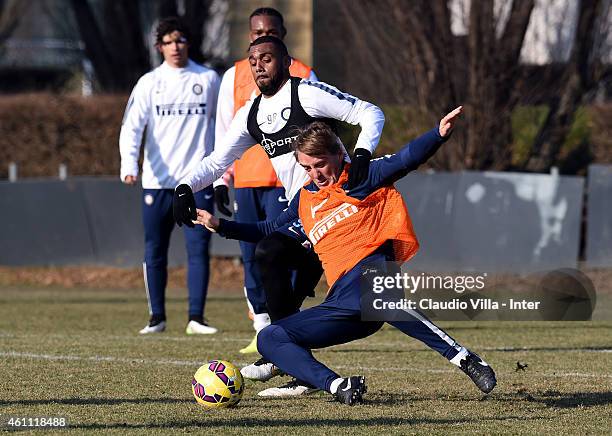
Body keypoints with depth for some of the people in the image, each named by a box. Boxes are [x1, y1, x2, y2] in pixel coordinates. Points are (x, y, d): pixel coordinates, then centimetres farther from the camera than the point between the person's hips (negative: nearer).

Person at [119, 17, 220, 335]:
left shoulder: (208, 79, 7)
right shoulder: (149, 83, 4)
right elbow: (132, 126, -5)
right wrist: (129, 164, -20)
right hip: (157, 181, 1)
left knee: (198, 249, -6)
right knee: (154, 252, 4)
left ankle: (196, 318, -4)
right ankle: (157, 317, 13)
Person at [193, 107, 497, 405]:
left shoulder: (362, 178, 9)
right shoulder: (305, 199, 26)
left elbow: (406, 159, -6)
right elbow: (272, 232, 39)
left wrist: (440, 133, -24)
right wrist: (219, 226, 32)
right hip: (341, 301, 7)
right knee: (269, 339, -3)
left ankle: (467, 362, -40)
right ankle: (337, 386, -27)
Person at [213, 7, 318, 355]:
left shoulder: (303, 76, 3)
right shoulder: (234, 76, 11)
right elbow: (224, 131, 14)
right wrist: (221, 180, 8)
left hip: (285, 180, -3)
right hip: (246, 179, 4)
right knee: (252, 256, 3)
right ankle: (263, 330, 11)